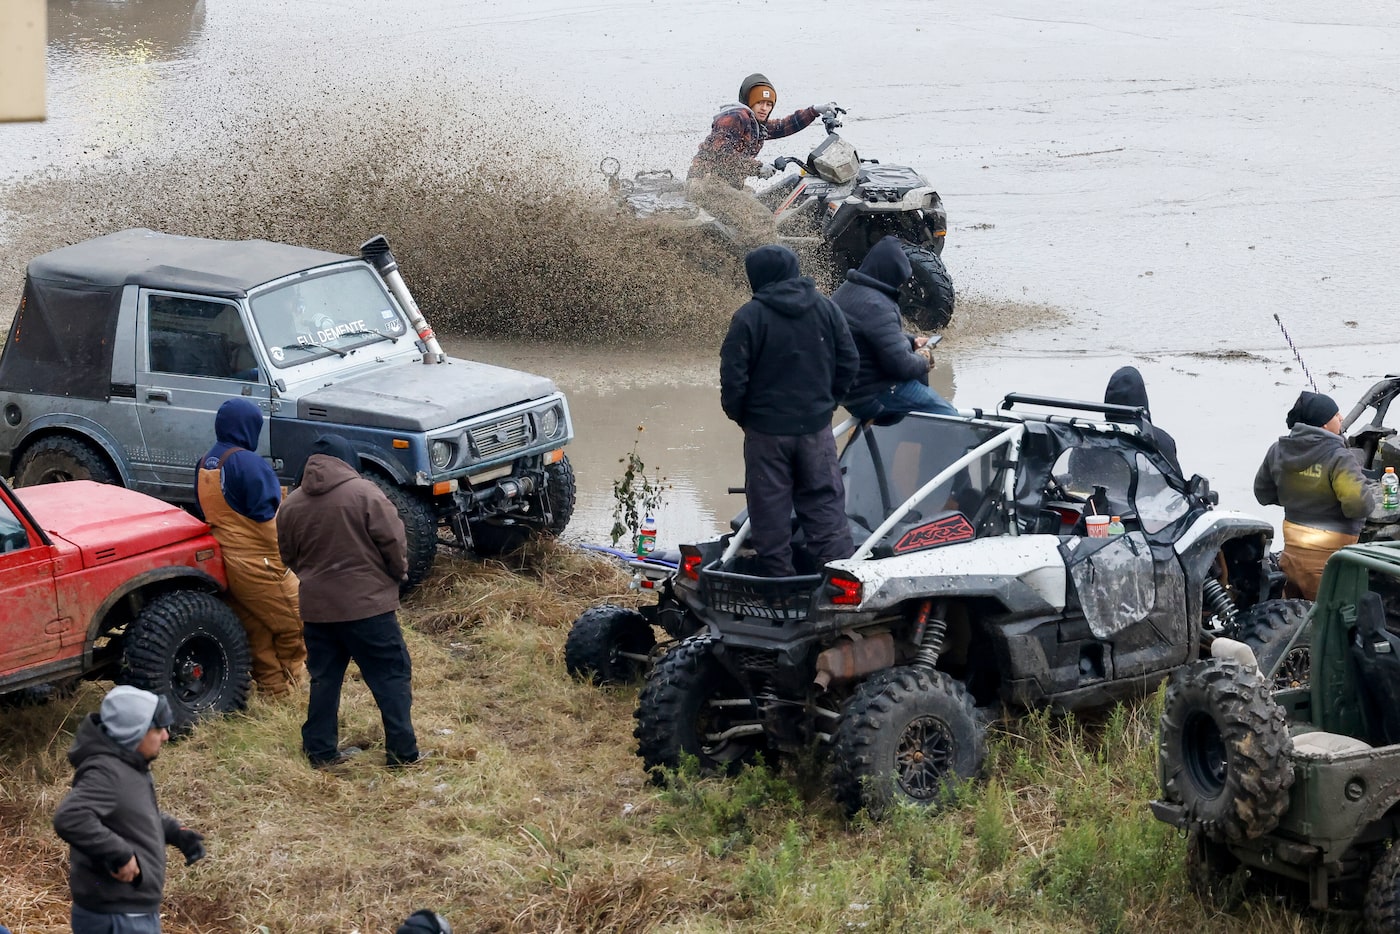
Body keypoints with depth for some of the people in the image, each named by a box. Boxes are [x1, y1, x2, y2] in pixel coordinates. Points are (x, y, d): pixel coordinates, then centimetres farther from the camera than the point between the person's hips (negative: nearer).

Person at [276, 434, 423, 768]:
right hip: (368, 603, -4)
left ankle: (320, 750, 18)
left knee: (324, 678, 15)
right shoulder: (364, 493, -12)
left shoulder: (291, 505, 3)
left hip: (316, 607, 4)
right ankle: (402, 751, 3)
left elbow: (289, 556, 13)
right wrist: (398, 573, 8)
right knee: (391, 677, 4)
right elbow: (393, 543, -11)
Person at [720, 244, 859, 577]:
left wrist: (739, 414, 5)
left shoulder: (749, 317, -12)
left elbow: (733, 377, -12)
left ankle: (778, 577, 9)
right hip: (816, 426, 3)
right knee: (825, 503, 8)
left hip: (766, 428, -3)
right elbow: (849, 362, 6)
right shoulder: (826, 308, 1)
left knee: (770, 510, 6)